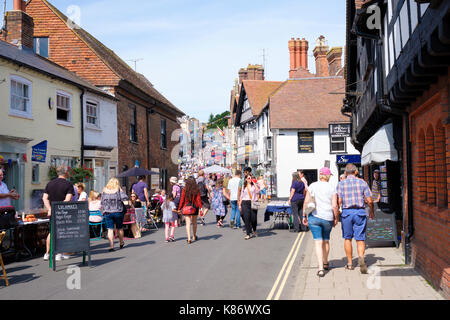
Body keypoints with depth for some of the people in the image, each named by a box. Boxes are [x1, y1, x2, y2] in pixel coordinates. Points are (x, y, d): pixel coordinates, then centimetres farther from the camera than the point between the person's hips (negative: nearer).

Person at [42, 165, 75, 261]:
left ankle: (47, 253, 16)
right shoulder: (68, 185, -6)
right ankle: (59, 254, 10)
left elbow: (44, 198, 1)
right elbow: (67, 200, -18)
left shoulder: (50, 184, 9)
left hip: (52, 212, 5)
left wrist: (49, 209, -5)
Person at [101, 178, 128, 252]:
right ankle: (121, 243, 29)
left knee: (110, 229, -1)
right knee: (120, 228, 15)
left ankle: (111, 246, -9)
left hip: (107, 212, 1)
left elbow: (102, 202, 9)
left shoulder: (104, 191, 6)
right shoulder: (119, 190, -2)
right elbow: (125, 198, -13)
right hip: (118, 212, -1)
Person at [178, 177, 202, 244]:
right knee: (194, 222, 19)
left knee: (188, 223, -1)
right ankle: (194, 236, 35)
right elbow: (198, 199, -9)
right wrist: (200, 207, -8)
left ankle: (189, 239, -11)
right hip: (195, 207, 2)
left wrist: (179, 208, 2)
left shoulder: (184, 190, -6)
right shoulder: (197, 190, -4)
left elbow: (182, 200, -4)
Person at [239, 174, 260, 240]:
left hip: (253, 203, -1)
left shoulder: (254, 185, 8)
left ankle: (254, 231, 26)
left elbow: (257, 191, -12)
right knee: (247, 218, -5)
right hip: (245, 203, 2)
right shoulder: (244, 186, 15)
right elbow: (241, 196, 17)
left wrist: (254, 183, -9)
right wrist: (240, 204, 12)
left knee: (253, 218, -3)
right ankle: (248, 234, 1)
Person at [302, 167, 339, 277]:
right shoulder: (332, 189, -2)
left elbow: (306, 202, -3)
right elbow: (334, 206, -7)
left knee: (318, 242, -1)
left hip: (314, 217, -1)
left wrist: (304, 216, 5)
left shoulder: (312, 186, -1)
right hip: (328, 218, 1)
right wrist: (336, 218, 7)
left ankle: (321, 268, -11)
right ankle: (325, 263, 37)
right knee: (326, 241, 19)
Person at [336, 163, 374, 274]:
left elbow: (339, 201, -5)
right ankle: (361, 257, -22)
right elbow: (369, 201, 0)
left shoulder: (341, 184, 0)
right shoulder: (362, 182, 2)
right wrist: (372, 212, 17)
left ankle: (350, 263, 17)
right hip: (360, 212, 0)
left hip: (346, 212, 0)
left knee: (347, 238, 13)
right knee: (360, 239, 3)